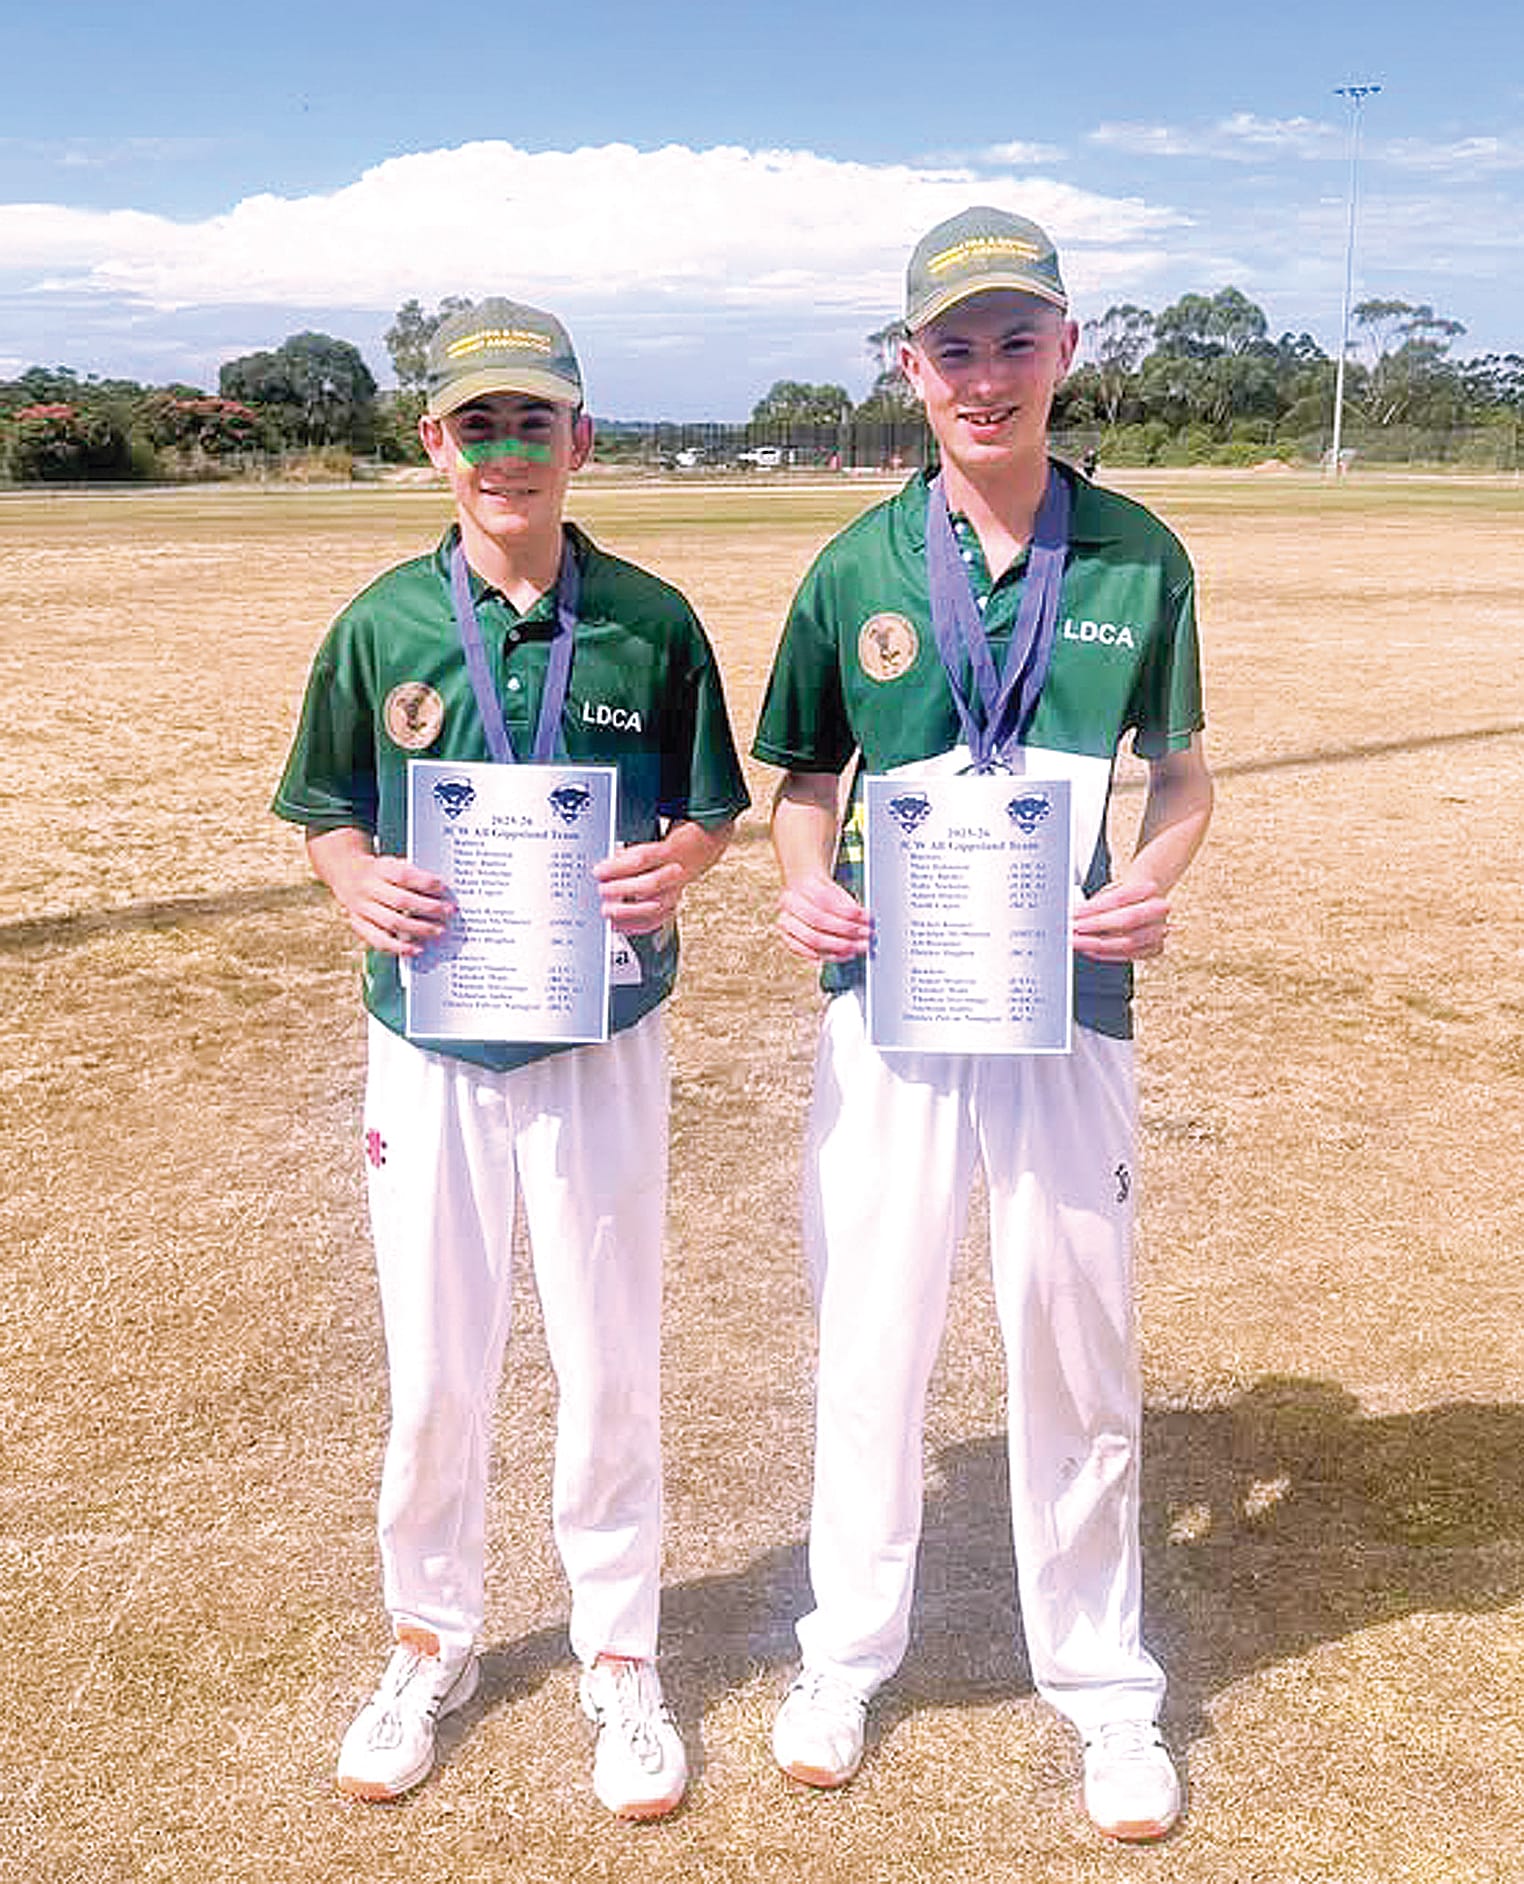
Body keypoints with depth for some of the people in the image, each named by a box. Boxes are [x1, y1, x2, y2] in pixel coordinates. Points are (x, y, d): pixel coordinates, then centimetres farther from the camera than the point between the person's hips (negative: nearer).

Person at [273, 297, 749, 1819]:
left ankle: (618, 1654, 30)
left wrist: (674, 868, -17)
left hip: (603, 1038, 0)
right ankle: (431, 1641, 34)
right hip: (432, 1041, 1)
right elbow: (325, 812, 7)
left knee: (609, 1362, 9)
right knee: (432, 1367, 10)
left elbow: (711, 808, 5)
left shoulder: (651, 622, -3)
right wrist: (358, 882, -15)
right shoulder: (383, 625, -1)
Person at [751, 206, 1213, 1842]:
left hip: (1069, 1012, 0)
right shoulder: (856, 570, 0)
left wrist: (1147, 884, -13)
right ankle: (846, 1654, 34)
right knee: (869, 1341, 11)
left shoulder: (1138, 558, 0)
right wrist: (806, 885, -11)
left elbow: (1183, 775, 8)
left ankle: (1102, 1685, 33)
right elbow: (805, 776, 10)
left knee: (1080, 1356, 10)